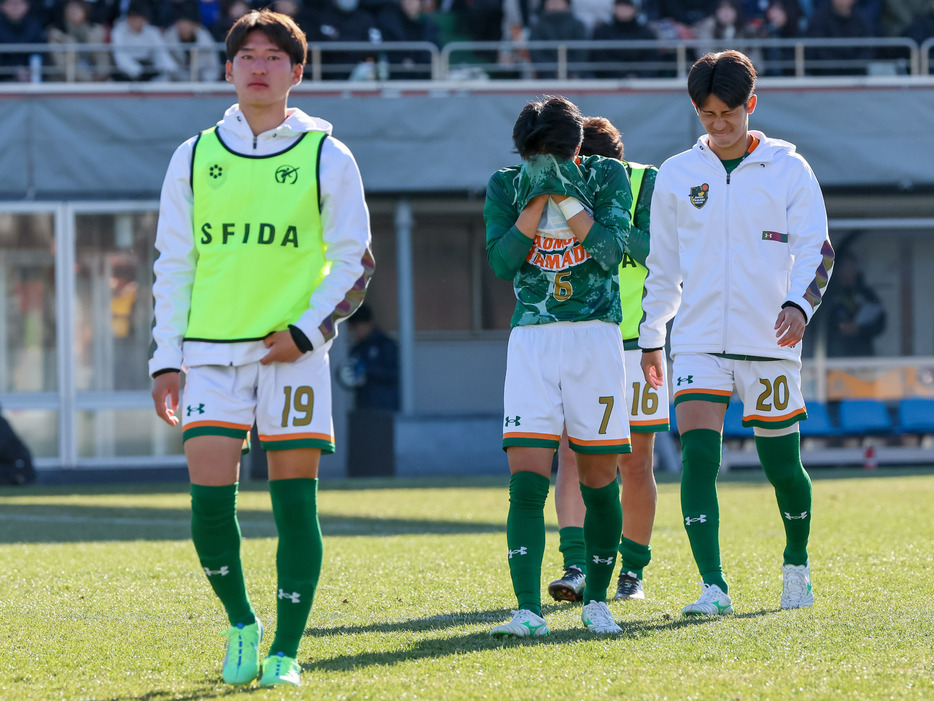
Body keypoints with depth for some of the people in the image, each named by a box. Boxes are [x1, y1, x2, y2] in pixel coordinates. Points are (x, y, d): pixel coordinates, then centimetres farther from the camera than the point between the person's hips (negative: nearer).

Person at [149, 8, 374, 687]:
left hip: (292, 351, -2)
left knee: (294, 503, -4)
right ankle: (241, 624, 16)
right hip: (210, 350, 2)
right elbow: (173, 265, 12)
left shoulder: (327, 157, 3)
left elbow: (355, 262, 4)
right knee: (209, 500, -7)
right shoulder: (195, 158, 9)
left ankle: (286, 651, 5)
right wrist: (166, 360, 6)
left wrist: (306, 331, -9)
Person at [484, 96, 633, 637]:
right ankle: (529, 610, -18)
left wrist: (565, 196, -16)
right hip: (532, 338, 0)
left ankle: (597, 600, 19)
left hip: (597, 335, 0)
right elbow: (502, 263, -7)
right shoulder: (506, 186, 4)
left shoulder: (607, 176, 0)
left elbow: (611, 251, -12)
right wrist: (537, 199, -13)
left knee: (599, 480, 3)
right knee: (527, 478, -13)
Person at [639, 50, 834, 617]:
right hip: (698, 342, 1)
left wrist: (799, 304, -21)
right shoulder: (676, 175, 8)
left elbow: (816, 249, -3)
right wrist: (651, 336, 16)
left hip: (770, 342, -1)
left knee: (782, 465, 7)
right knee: (698, 457, -15)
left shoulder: (788, 169, 1)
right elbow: (663, 263, 16)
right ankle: (714, 587, -18)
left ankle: (798, 562, 34)